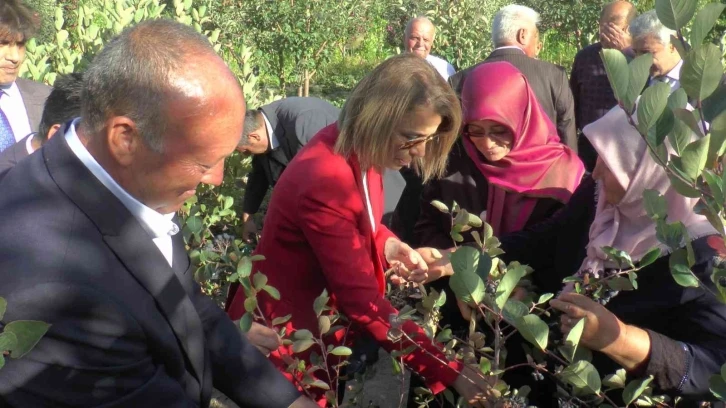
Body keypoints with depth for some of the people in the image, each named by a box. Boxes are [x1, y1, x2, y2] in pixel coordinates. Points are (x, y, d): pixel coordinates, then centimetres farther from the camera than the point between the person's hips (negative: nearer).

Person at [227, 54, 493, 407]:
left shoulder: (357, 149, -7)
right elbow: (362, 301, -32)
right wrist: (449, 373, -29)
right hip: (289, 339, -8)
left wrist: (388, 244, -10)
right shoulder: (325, 182, -33)